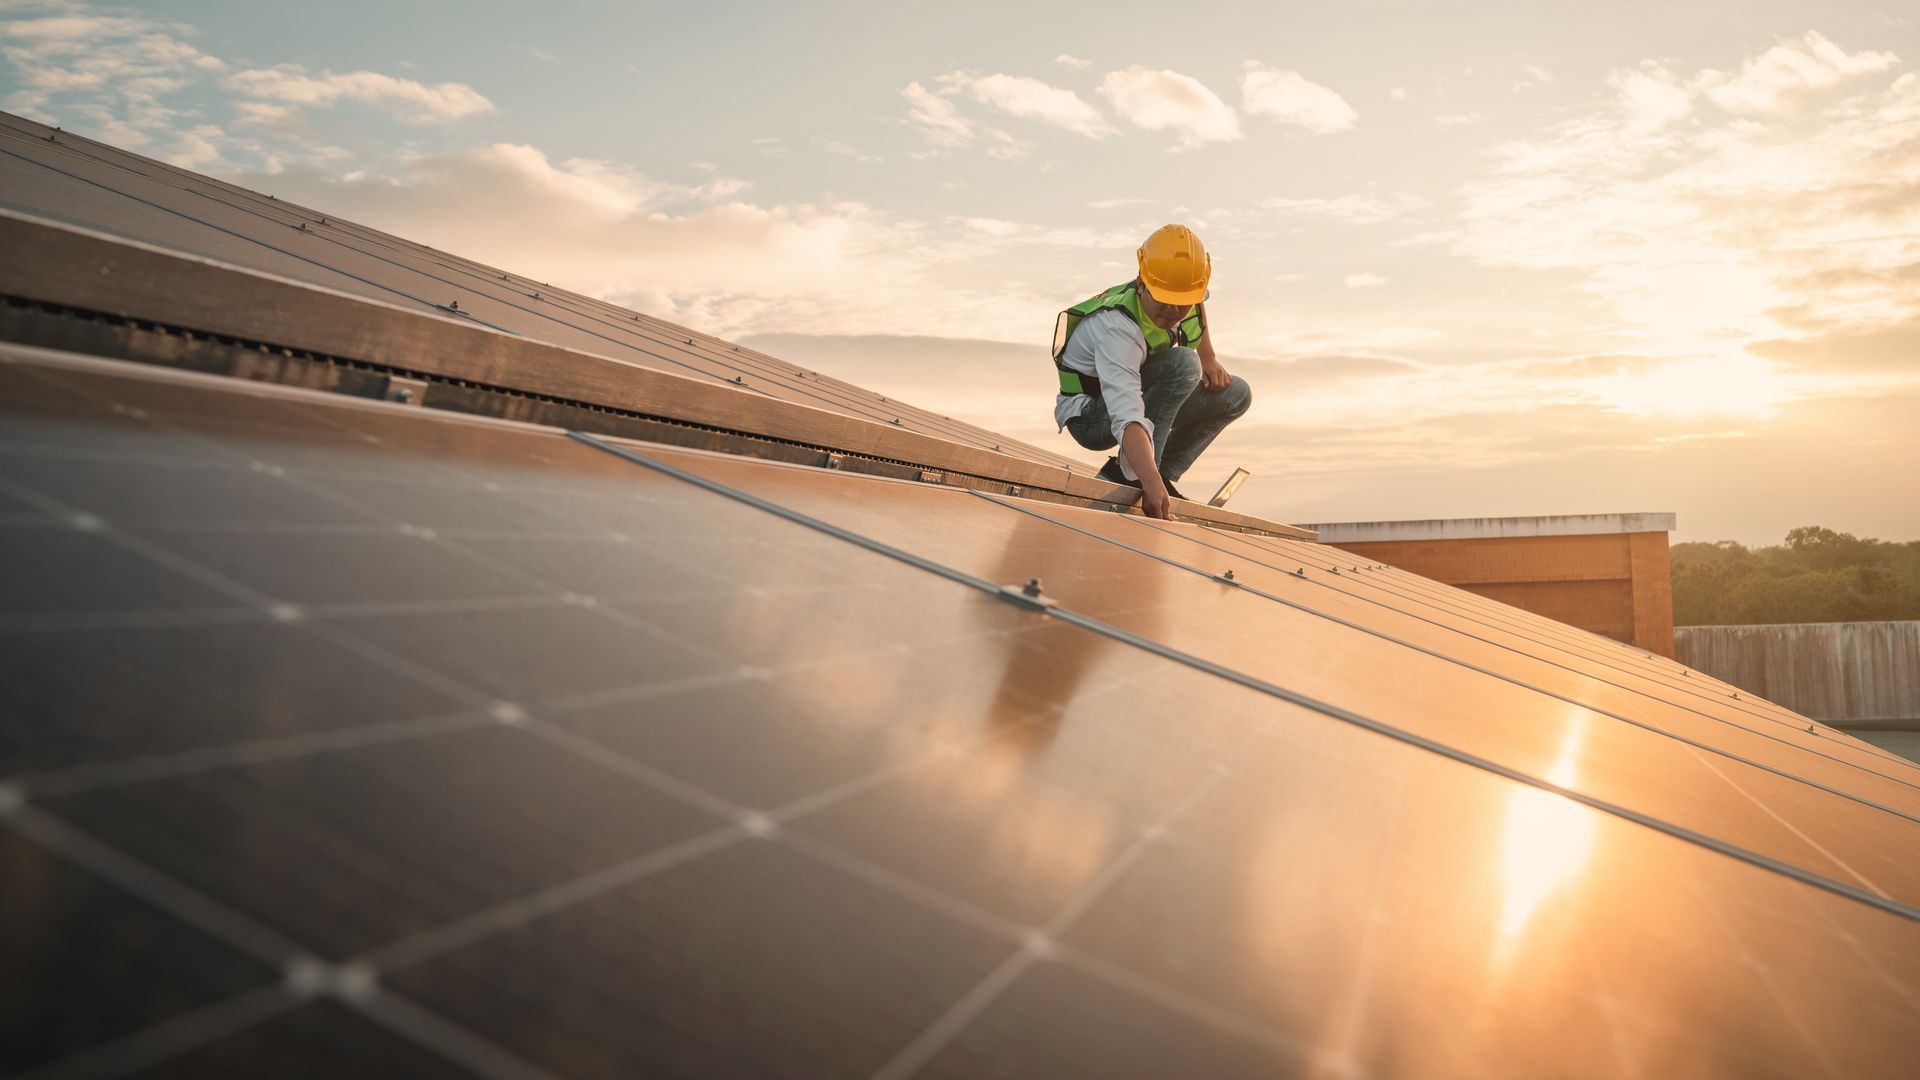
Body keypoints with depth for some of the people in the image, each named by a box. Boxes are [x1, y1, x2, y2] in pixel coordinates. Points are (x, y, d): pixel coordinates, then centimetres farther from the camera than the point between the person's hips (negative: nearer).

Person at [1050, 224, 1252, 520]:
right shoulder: (1117, 331, -37)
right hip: (1090, 416, -8)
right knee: (1183, 364, -32)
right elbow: (1127, 418, -49)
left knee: (1236, 394, 0)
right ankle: (1130, 475, -26)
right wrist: (1151, 483, -59)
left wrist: (1208, 358, 6)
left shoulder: (1187, 291, -13)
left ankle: (1164, 472, 0)